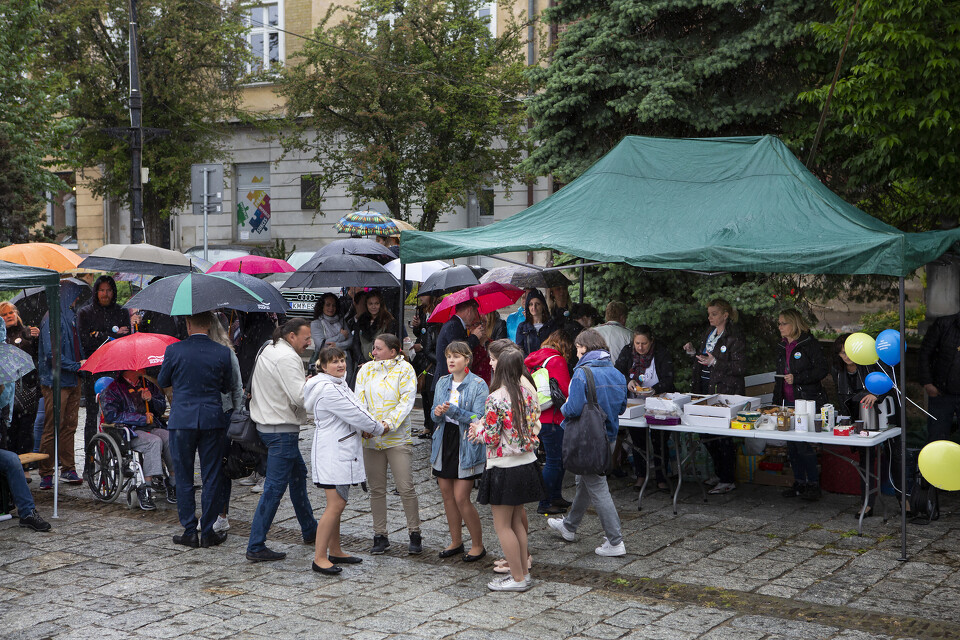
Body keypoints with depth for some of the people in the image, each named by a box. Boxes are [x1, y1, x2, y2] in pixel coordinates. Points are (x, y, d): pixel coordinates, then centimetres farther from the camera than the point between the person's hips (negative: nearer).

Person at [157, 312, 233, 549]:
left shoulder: (174, 350, -7)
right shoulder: (222, 352, -4)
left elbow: (162, 382, 6)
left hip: (182, 420, -1)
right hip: (213, 420, 1)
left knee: (184, 478, 8)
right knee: (212, 478, 7)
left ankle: (189, 532, 10)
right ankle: (208, 532, 11)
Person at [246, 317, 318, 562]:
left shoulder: (267, 351, 13)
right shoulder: (287, 358, -19)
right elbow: (300, 396, -26)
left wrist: (304, 383, 14)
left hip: (267, 423, 11)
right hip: (282, 430, -11)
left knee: (298, 473, 24)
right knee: (274, 487, -8)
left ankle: (309, 530, 37)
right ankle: (255, 547, -7)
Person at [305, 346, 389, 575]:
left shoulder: (339, 383, 15)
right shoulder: (327, 390, -19)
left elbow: (355, 408, 18)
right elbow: (354, 414, -17)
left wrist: (365, 426, -1)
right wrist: (378, 428, -3)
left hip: (342, 451, 11)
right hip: (332, 454, -11)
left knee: (339, 503, 16)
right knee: (335, 505, -11)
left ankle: (335, 551, 26)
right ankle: (320, 558, -8)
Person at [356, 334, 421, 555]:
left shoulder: (404, 369, -2)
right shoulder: (366, 369, 9)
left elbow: (407, 401, -9)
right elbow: (359, 399, 2)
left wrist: (389, 423, -21)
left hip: (397, 438, -4)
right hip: (371, 439, 4)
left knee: (406, 488, -5)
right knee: (376, 489, 9)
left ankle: (415, 534, 8)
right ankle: (380, 536, 18)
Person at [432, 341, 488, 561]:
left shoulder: (478, 385, -9)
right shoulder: (442, 382, 9)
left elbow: (479, 418, -17)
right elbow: (435, 413, 13)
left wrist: (453, 410, -27)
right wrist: (437, 413, -11)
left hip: (466, 446, -6)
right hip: (444, 442, 6)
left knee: (461, 498, -7)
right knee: (447, 495, 10)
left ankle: (478, 545, 8)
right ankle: (456, 542, 25)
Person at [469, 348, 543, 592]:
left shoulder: (495, 399, -18)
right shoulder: (528, 393, 1)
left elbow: (491, 438, -17)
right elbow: (533, 427, 9)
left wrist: (478, 430, 5)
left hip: (505, 469, -7)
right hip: (527, 464, 7)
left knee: (502, 525, 5)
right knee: (516, 521, 19)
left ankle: (518, 578, 9)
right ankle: (523, 570, 24)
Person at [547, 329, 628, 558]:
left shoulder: (583, 373, -19)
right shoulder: (616, 373, 4)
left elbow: (574, 408, -24)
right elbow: (621, 407, 11)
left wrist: (563, 409, -3)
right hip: (609, 436, 8)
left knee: (597, 488, -2)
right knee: (584, 482, 23)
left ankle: (615, 542, -2)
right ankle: (569, 526, 41)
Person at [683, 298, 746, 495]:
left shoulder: (734, 337, -12)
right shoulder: (710, 332, 14)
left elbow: (740, 367, -16)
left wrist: (715, 363, -24)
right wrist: (693, 352, 5)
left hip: (725, 392, -8)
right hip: (706, 388, 8)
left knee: (723, 436, -4)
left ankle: (728, 481, 4)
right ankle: (719, 473, 24)